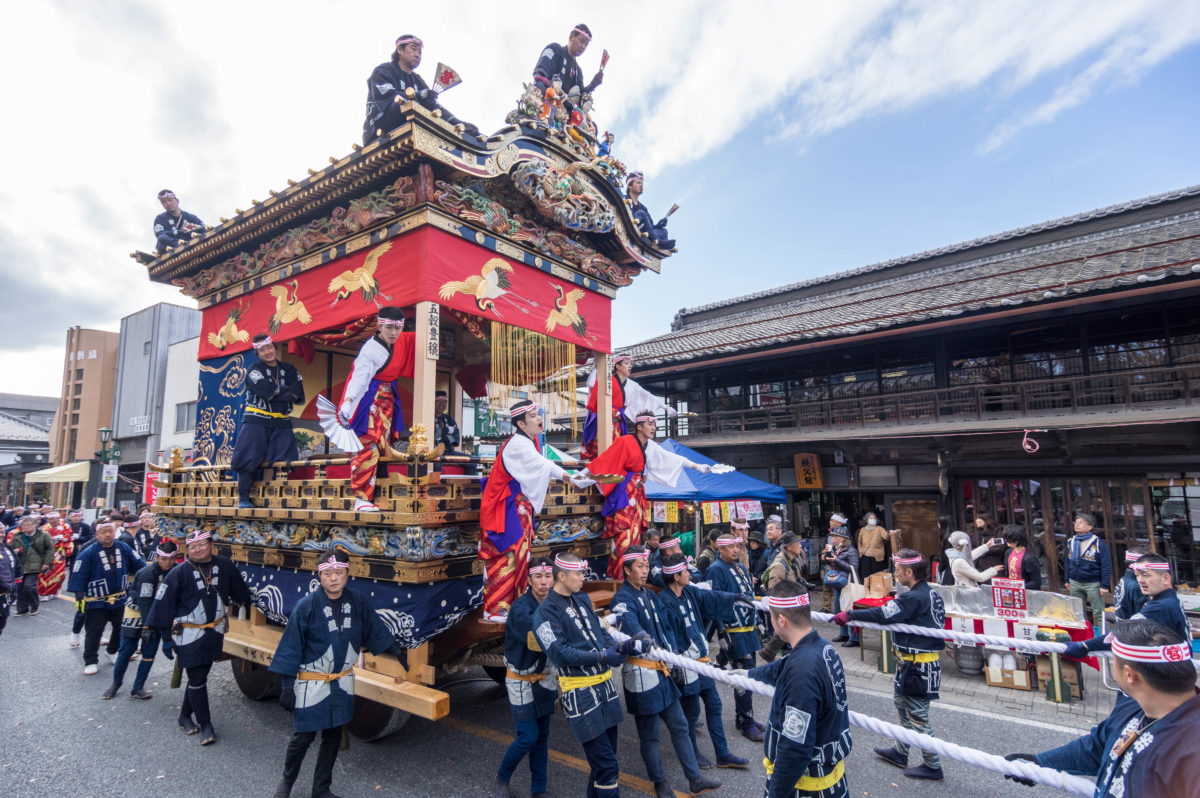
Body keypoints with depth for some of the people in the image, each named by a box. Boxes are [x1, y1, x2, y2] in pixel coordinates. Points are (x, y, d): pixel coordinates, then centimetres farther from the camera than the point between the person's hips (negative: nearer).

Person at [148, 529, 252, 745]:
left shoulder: (225, 566, -2)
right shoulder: (179, 573, -13)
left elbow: (240, 593, 14)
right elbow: (163, 605, -8)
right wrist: (166, 638, -6)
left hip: (215, 632, 4)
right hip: (189, 636, -4)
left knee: (200, 676, 15)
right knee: (196, 680, 0)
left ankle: (185, 716, 36)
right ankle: (205, 726, 12)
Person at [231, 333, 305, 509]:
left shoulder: (289, 370, 13)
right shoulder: (254, 369, 4)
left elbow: (298, 396, -1)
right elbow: (266, 391, -15)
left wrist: (275, 392, -8)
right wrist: (286, 390, -4)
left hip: (282, 423, 3)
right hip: (256, 421, -3)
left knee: (286, 459, -7)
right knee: (249, 458, -7)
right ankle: (243, 498, 2)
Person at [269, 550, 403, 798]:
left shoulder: (357, 603, -6)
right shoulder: (307, 606, -17)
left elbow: (375, 630, 8)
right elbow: (291, 647, -11)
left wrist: (397, 650, 17)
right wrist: (288, 686, -9)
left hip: (342, 683, 4)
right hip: (311, 685, -4)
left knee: (333, 736, 14)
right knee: (302, 737, 9)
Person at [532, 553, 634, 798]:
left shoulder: (582, 598, 11)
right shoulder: (545, 612, -12)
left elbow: (600, 630, 13)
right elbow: (559, 653, -20)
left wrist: (618, 647, -7)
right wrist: (602, 656, -24)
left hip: (604, 686, 7)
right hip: (581, 694, -7)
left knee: (604, 758, 19)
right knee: (607, 766, -5)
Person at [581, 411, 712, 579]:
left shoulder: (651, 446, 11)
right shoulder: (625, 441, -11)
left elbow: (671, 458, 15)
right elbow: (605, 459, -13)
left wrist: (697, 467, 16)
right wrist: (583, 475, -17)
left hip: (636, 492, 7)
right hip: (623, 491, -7)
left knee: (635, 533, 8)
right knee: (624, 533, -11)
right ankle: (618, 575, -6)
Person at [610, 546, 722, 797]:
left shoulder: (649, 595, 12)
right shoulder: (622, 598, -16)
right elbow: (628, 621, -38)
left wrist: (673, 653, 6)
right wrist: (643, 637, -57)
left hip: (662, 669, 8)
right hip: (641, 672, -8)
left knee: (679, 726, 15)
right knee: (649, 734, 8)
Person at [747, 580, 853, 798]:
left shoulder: (802, 673, -33)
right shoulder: (824, 647, -4)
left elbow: (795, 747, -28)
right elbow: (784, 668, 17)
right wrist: (750, 673, 33)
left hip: (805, 780, -8)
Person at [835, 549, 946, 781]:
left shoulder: (914, 598, -24)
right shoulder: (930, 593, 4)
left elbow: (883, 615, -26)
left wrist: (849, 615, -21)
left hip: (919, 666, -10)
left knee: (917, 715, 4)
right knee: (903, 704, 22)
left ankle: (932, 766, 18)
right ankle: (900, 752, 36)